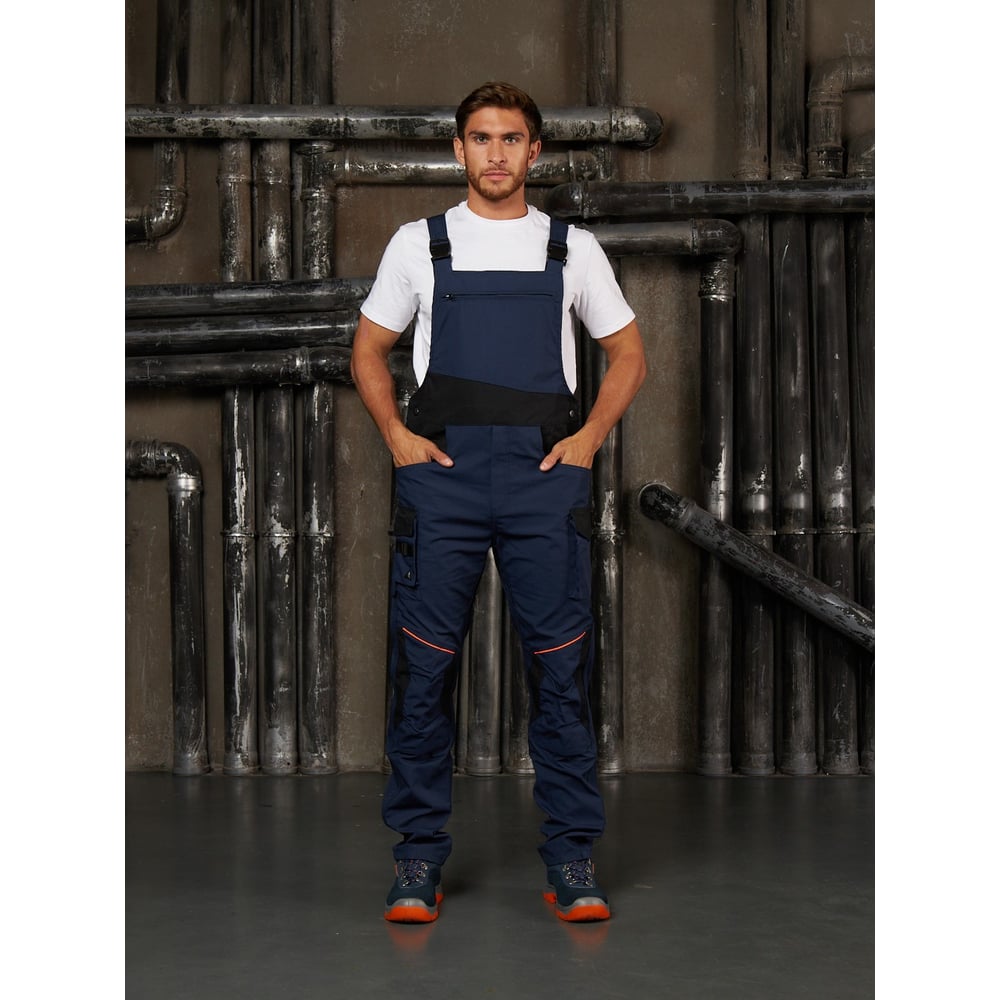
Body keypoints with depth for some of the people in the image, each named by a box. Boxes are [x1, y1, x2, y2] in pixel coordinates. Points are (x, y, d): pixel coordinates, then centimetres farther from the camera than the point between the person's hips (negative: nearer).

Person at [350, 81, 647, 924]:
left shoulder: (573, 249, 11)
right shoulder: (418, 244, 11)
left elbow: (627, 353, 17)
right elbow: (370, 351, 16)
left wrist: (590, 437, 2)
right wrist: (396, 434, 0)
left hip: (544, 473, 0)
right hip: (441, 470, 0)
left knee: (561, 665, 0)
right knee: (424, 665, 1)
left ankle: (573, 859, 10)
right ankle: (420, 857, 12)